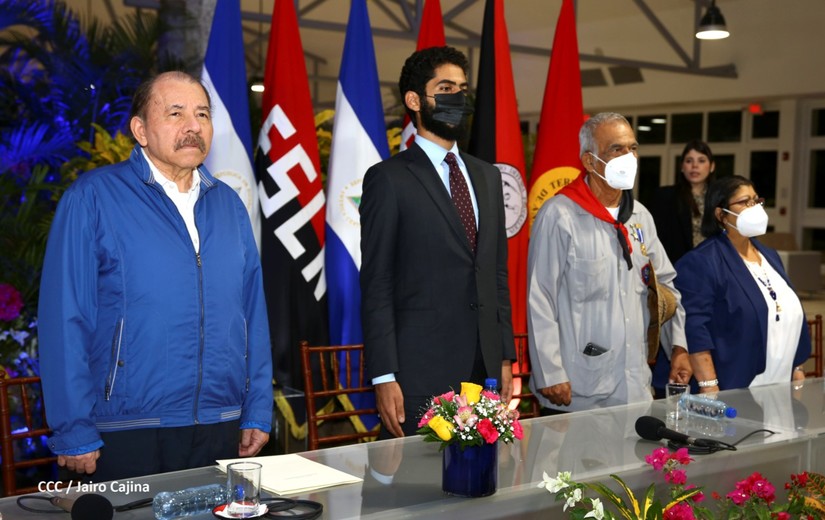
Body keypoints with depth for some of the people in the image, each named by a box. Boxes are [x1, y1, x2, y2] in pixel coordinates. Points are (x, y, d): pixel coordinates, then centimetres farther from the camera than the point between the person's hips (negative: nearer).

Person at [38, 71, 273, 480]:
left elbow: (253, 313, 10)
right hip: (128, 438, -4)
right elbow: (66, 320, -9)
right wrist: (75, 433, -11)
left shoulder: (228, 204, 9)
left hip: (223, 432, 5)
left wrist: (257, 412, 6)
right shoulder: (92, 198, -6)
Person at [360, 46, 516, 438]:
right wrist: (384, 377, -12)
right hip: (420, 375, -5)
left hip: (486, 372, 6)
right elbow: (376, 286, -7)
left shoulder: (487, 176, 16)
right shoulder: (388, 179, -4)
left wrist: (506, 357, 12)